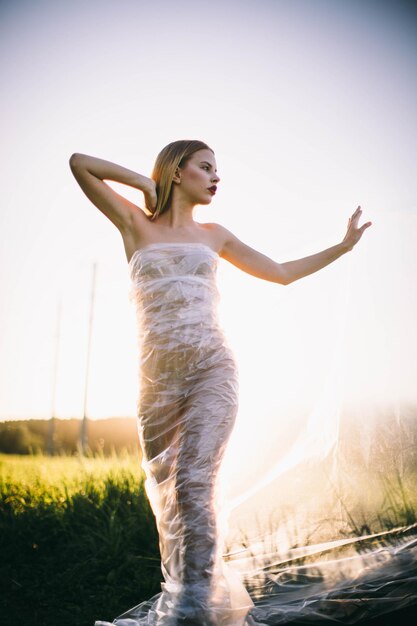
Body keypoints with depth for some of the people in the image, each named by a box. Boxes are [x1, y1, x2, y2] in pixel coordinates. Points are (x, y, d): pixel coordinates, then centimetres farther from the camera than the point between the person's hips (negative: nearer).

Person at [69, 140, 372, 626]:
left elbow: (283, 273, 23)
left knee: (195, 484, -14)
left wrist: (343, 246, 23)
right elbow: (79, 163, 3)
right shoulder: (136, 223, 10)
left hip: (213, 369, 0)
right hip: (158, 375, 0)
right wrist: (141, 182, 2)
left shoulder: (213, 235, 17)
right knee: (164, 488, 8)